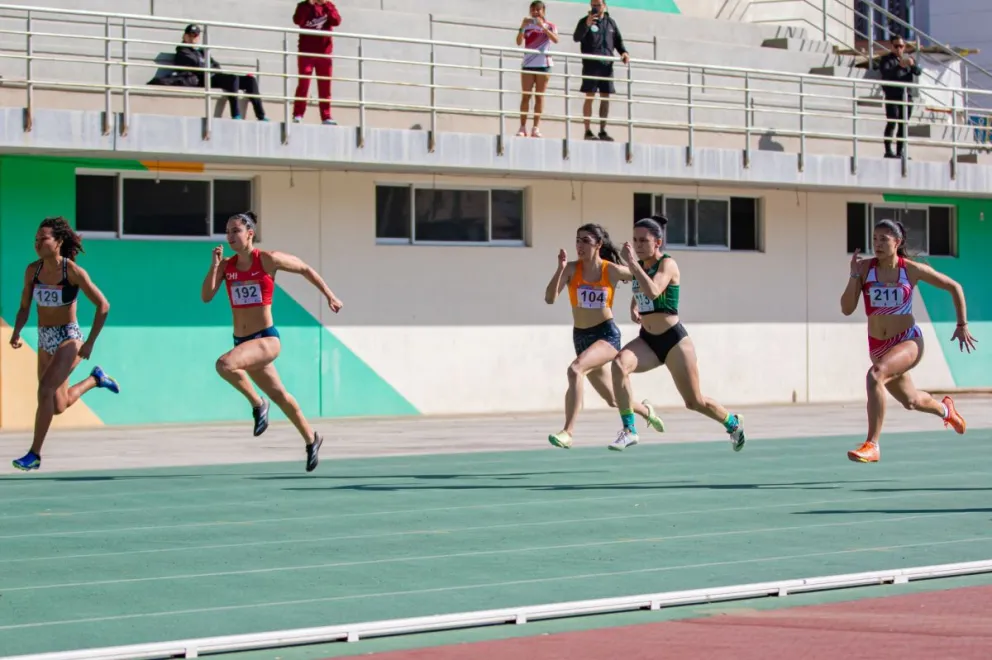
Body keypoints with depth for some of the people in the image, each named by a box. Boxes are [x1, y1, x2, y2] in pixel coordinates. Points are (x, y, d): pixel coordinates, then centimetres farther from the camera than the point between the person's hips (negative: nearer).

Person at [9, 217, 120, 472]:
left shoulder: (74, 271, -17)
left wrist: (90, 343, -17)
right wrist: (16, 334, -9)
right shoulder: (33, 270, -3)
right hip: (45, 341, 6)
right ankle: (95, 379, 45)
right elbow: (24, 308, 7)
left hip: (68, 339, -6)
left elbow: (103, 305, -14)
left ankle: (35, 454, -15)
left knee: (45, 390, -24)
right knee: (58, 406, 16)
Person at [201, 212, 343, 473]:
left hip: (266, 339, -6)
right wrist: (214, 265, -15)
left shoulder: (268, 260, -9)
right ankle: (311, 439, 37)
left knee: (224, 364, -31)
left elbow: (305, 269, 4)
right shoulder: (227, 266, 4)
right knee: (279, 395, 18)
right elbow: (206, 296, -6)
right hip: (242, 341, 6)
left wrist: (329, 296, 9)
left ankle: (258, 404, -8)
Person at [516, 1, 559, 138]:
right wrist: (522, 27, -17)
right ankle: (522, 127, -3)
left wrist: (543, 26, -23)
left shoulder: (549, 26, 4)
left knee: (539, 96, 0)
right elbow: (519, 42, -4)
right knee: (526, 96, -3)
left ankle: (536, 128, 1)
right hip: (528, 64, 1)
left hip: (543, 64, -1)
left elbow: (555, 40, -15)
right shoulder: (527, 26, 7)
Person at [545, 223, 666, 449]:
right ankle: (645, 410, 50)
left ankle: (567, 432, -32)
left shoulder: (612, 271, -8)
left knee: (575, 369, -33)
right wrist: (560, 269, -27)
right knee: (612, 399, 17)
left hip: (607, 334, -4)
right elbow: (550, 298, -17)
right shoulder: (572, 269, -5)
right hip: (580, 337, 4)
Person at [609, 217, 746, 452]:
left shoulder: (667, 264, -13)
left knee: (695, 402, 4)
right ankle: (629, 430, -23)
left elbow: (652, 292, -34)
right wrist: (634, 309, 4)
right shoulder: (639, 266, 7)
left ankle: (733, 422, 35)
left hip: (673, 340, -6)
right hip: (647, 340, 6)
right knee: (619, 364, -27)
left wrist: (632, 262, -33)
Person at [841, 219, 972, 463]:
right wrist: (854, 275, -19)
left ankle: (872, 446, -30)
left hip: (908, 341, -4)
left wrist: (962, 325, 4)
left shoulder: (912, 270, -8)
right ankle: (944, 409, 60)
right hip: (878, 346, 4)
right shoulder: (865, 267, -5)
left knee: (875, 374, -34)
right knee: (911, 401, 23)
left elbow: (954, 287, 4)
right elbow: (847, 309, -10)